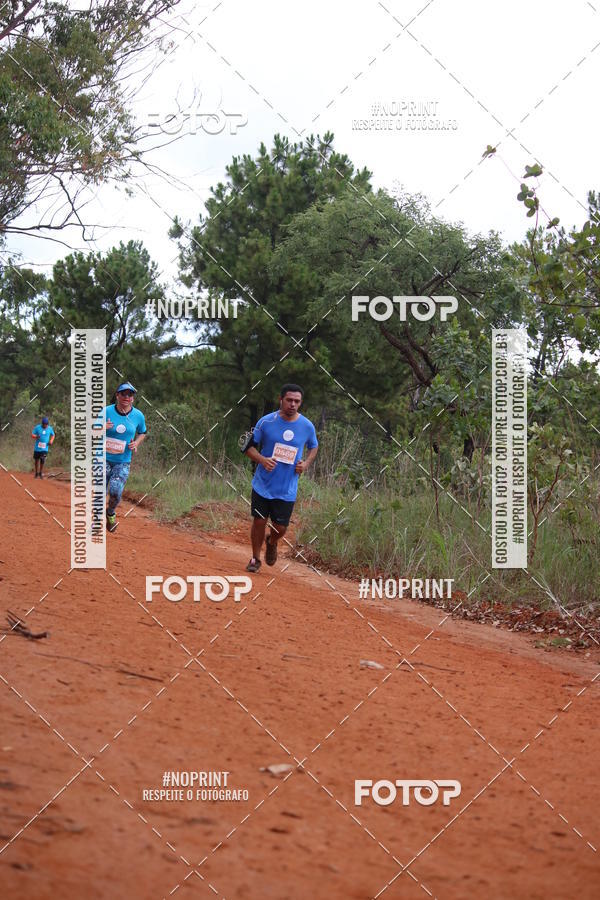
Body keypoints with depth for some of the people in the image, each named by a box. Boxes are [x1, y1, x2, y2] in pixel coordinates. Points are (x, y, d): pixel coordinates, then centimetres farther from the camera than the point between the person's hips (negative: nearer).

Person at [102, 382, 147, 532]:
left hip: (123, 462, 1)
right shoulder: (107, 412, -7)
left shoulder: (138, 416, 0)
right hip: (104, 458, -1)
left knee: (115, 492, -16)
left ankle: (111, 513, 17)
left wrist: (136, 443, -2)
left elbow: (142, 433, 19)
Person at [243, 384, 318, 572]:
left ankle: (271, 543, 38)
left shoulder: (307, 426, -4)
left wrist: (306, 463, -4)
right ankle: (255, 558, 25)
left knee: (280, 528, 2)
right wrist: (262, 459, -19)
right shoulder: (266, 422, -8)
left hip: (287, 489, 1)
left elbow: (313, 447, 16)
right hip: (263, 484, -1)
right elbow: (249, 447, 0)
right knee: (259, 522, 3)